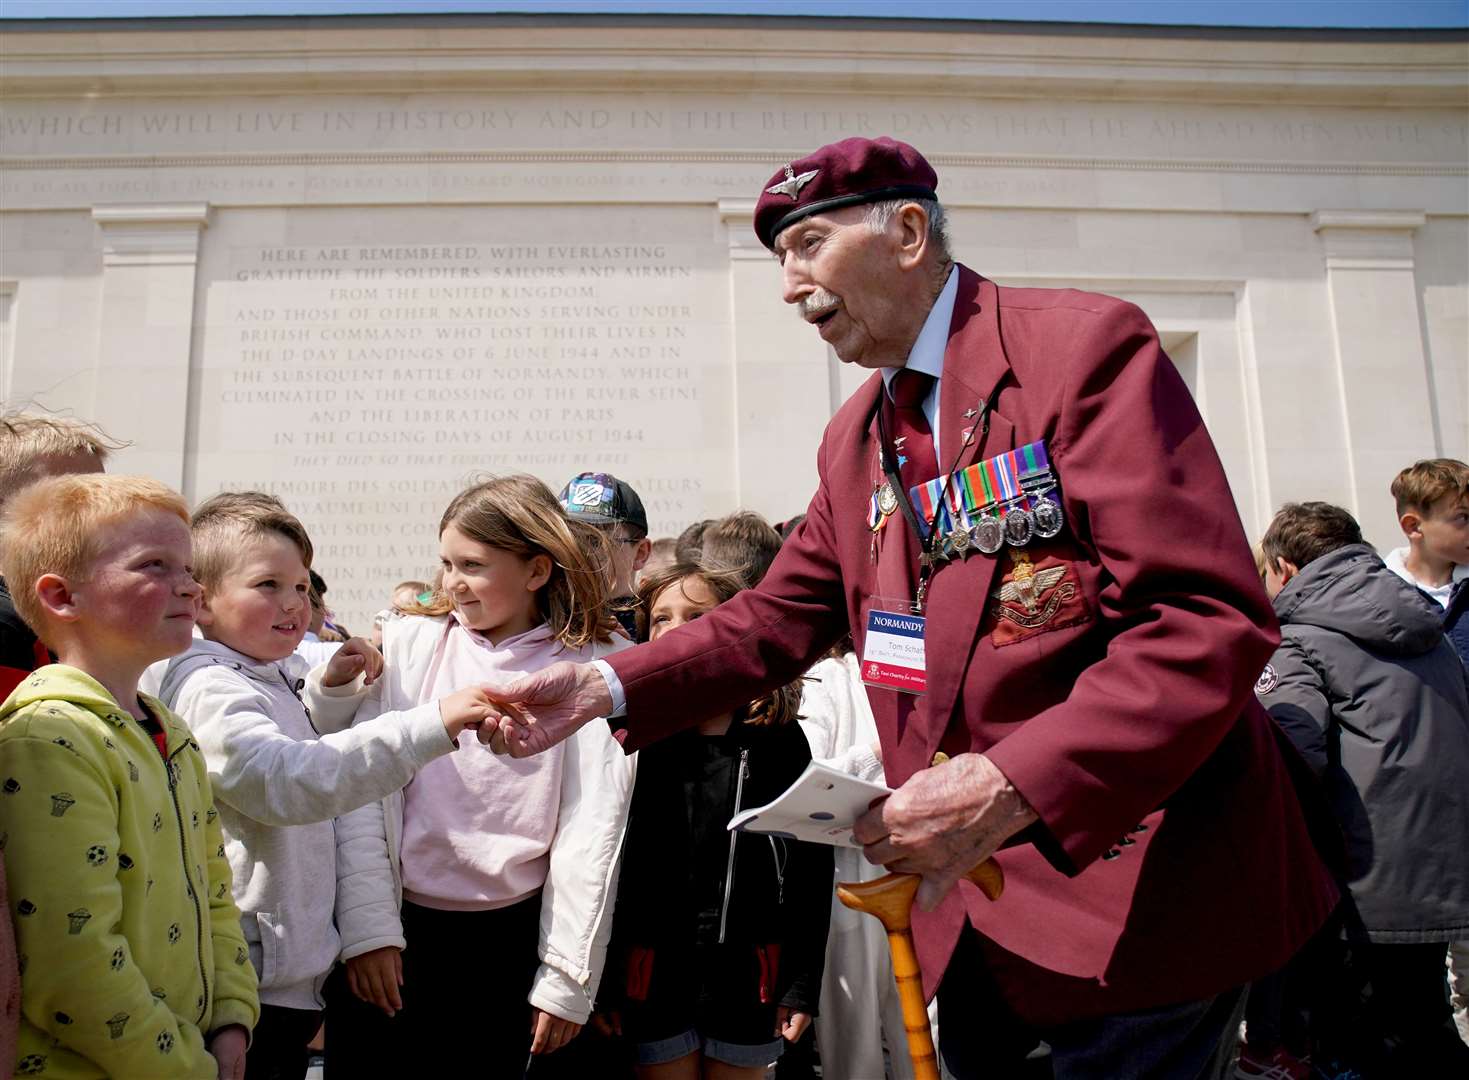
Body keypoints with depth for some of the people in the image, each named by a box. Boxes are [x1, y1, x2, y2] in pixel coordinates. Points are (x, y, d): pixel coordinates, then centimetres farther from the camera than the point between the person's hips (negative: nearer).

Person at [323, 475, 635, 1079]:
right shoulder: (406, 644, -2)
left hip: (513, 937, 0)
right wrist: (367, 927, -8)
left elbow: (593, 827, -5)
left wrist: (568, 978, -3)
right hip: (397, 927, 1)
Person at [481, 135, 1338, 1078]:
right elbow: (781, 617, 9)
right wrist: (610, 688, -5)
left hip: (1132, 884, -6)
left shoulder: (1082, 344, -14)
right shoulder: (854, 439, 11)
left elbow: (1210, 620, -21)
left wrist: (1012, 785, -30)